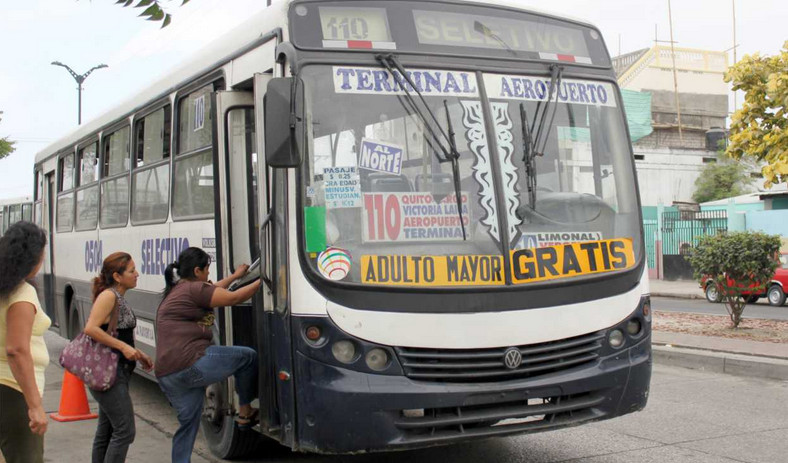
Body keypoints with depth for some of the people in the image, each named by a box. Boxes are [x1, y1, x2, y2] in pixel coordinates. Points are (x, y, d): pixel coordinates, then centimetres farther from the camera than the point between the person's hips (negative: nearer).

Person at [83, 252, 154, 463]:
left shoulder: (120, 298, 14)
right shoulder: (108, 296, -14)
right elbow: (91, 328, -25)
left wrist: (138, 354, 12)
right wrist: (124, 347, -25)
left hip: (117, 372, 10)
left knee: (107, 430, 15)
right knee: (125, 430, -9)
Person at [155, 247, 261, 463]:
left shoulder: (175, 292, 23)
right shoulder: (193, 289, -8)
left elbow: (212, 291, 38)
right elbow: (234, 298, -6)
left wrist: (234, 276, 48)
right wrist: (262, 282, 7)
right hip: (191, 365, -10)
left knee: (188, 424, 18)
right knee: (248, 356, 5)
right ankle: (245, 413, 16)